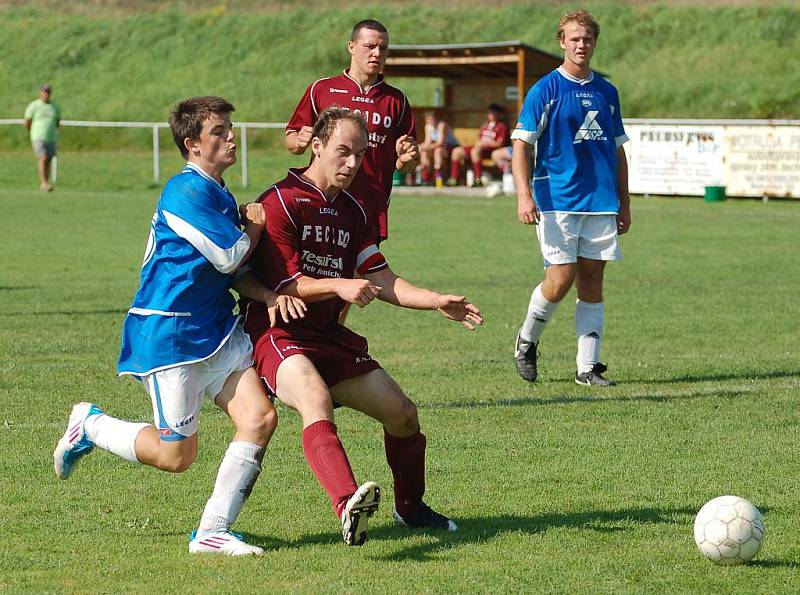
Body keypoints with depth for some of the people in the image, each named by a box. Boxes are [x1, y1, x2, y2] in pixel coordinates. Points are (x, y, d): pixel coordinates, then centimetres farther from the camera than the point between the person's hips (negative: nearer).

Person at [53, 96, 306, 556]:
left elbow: (235, 269, 15)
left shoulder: (220, 195, 13)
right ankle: (90, 425, 24)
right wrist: (257, 223, -1)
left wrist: (269, 294, -5)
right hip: (168, 335, -9)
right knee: (176, 455, -3)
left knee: (261, 417, -9)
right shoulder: (187, 192, -16)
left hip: (218, 329, 9)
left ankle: (212, 532, -2)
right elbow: (228, 257, -19)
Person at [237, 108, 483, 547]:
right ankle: (348, 506, -60)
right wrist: (339, 286, -26)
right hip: (278, 334, -8)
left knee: (403, 413, 6)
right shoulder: (280, 202, -11)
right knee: (316, 399, -37)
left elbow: (383, 282, 13)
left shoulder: (351, 210, 14)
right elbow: (285, 285, -13)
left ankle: (410, 507, 32)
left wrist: (438, 302, 1)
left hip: (329, 336, 8)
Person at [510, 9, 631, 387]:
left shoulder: (606, 92, 13)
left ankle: (587, 367, 5)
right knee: (561, 279, -9)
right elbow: (521, 144, -6)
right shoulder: (545, 90, -2)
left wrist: (624, 205, 16)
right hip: (557, 201, -4)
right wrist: (524, 195, -18)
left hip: (601, 202, 4)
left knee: (591, 282, 2)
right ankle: (527, 341, 16)